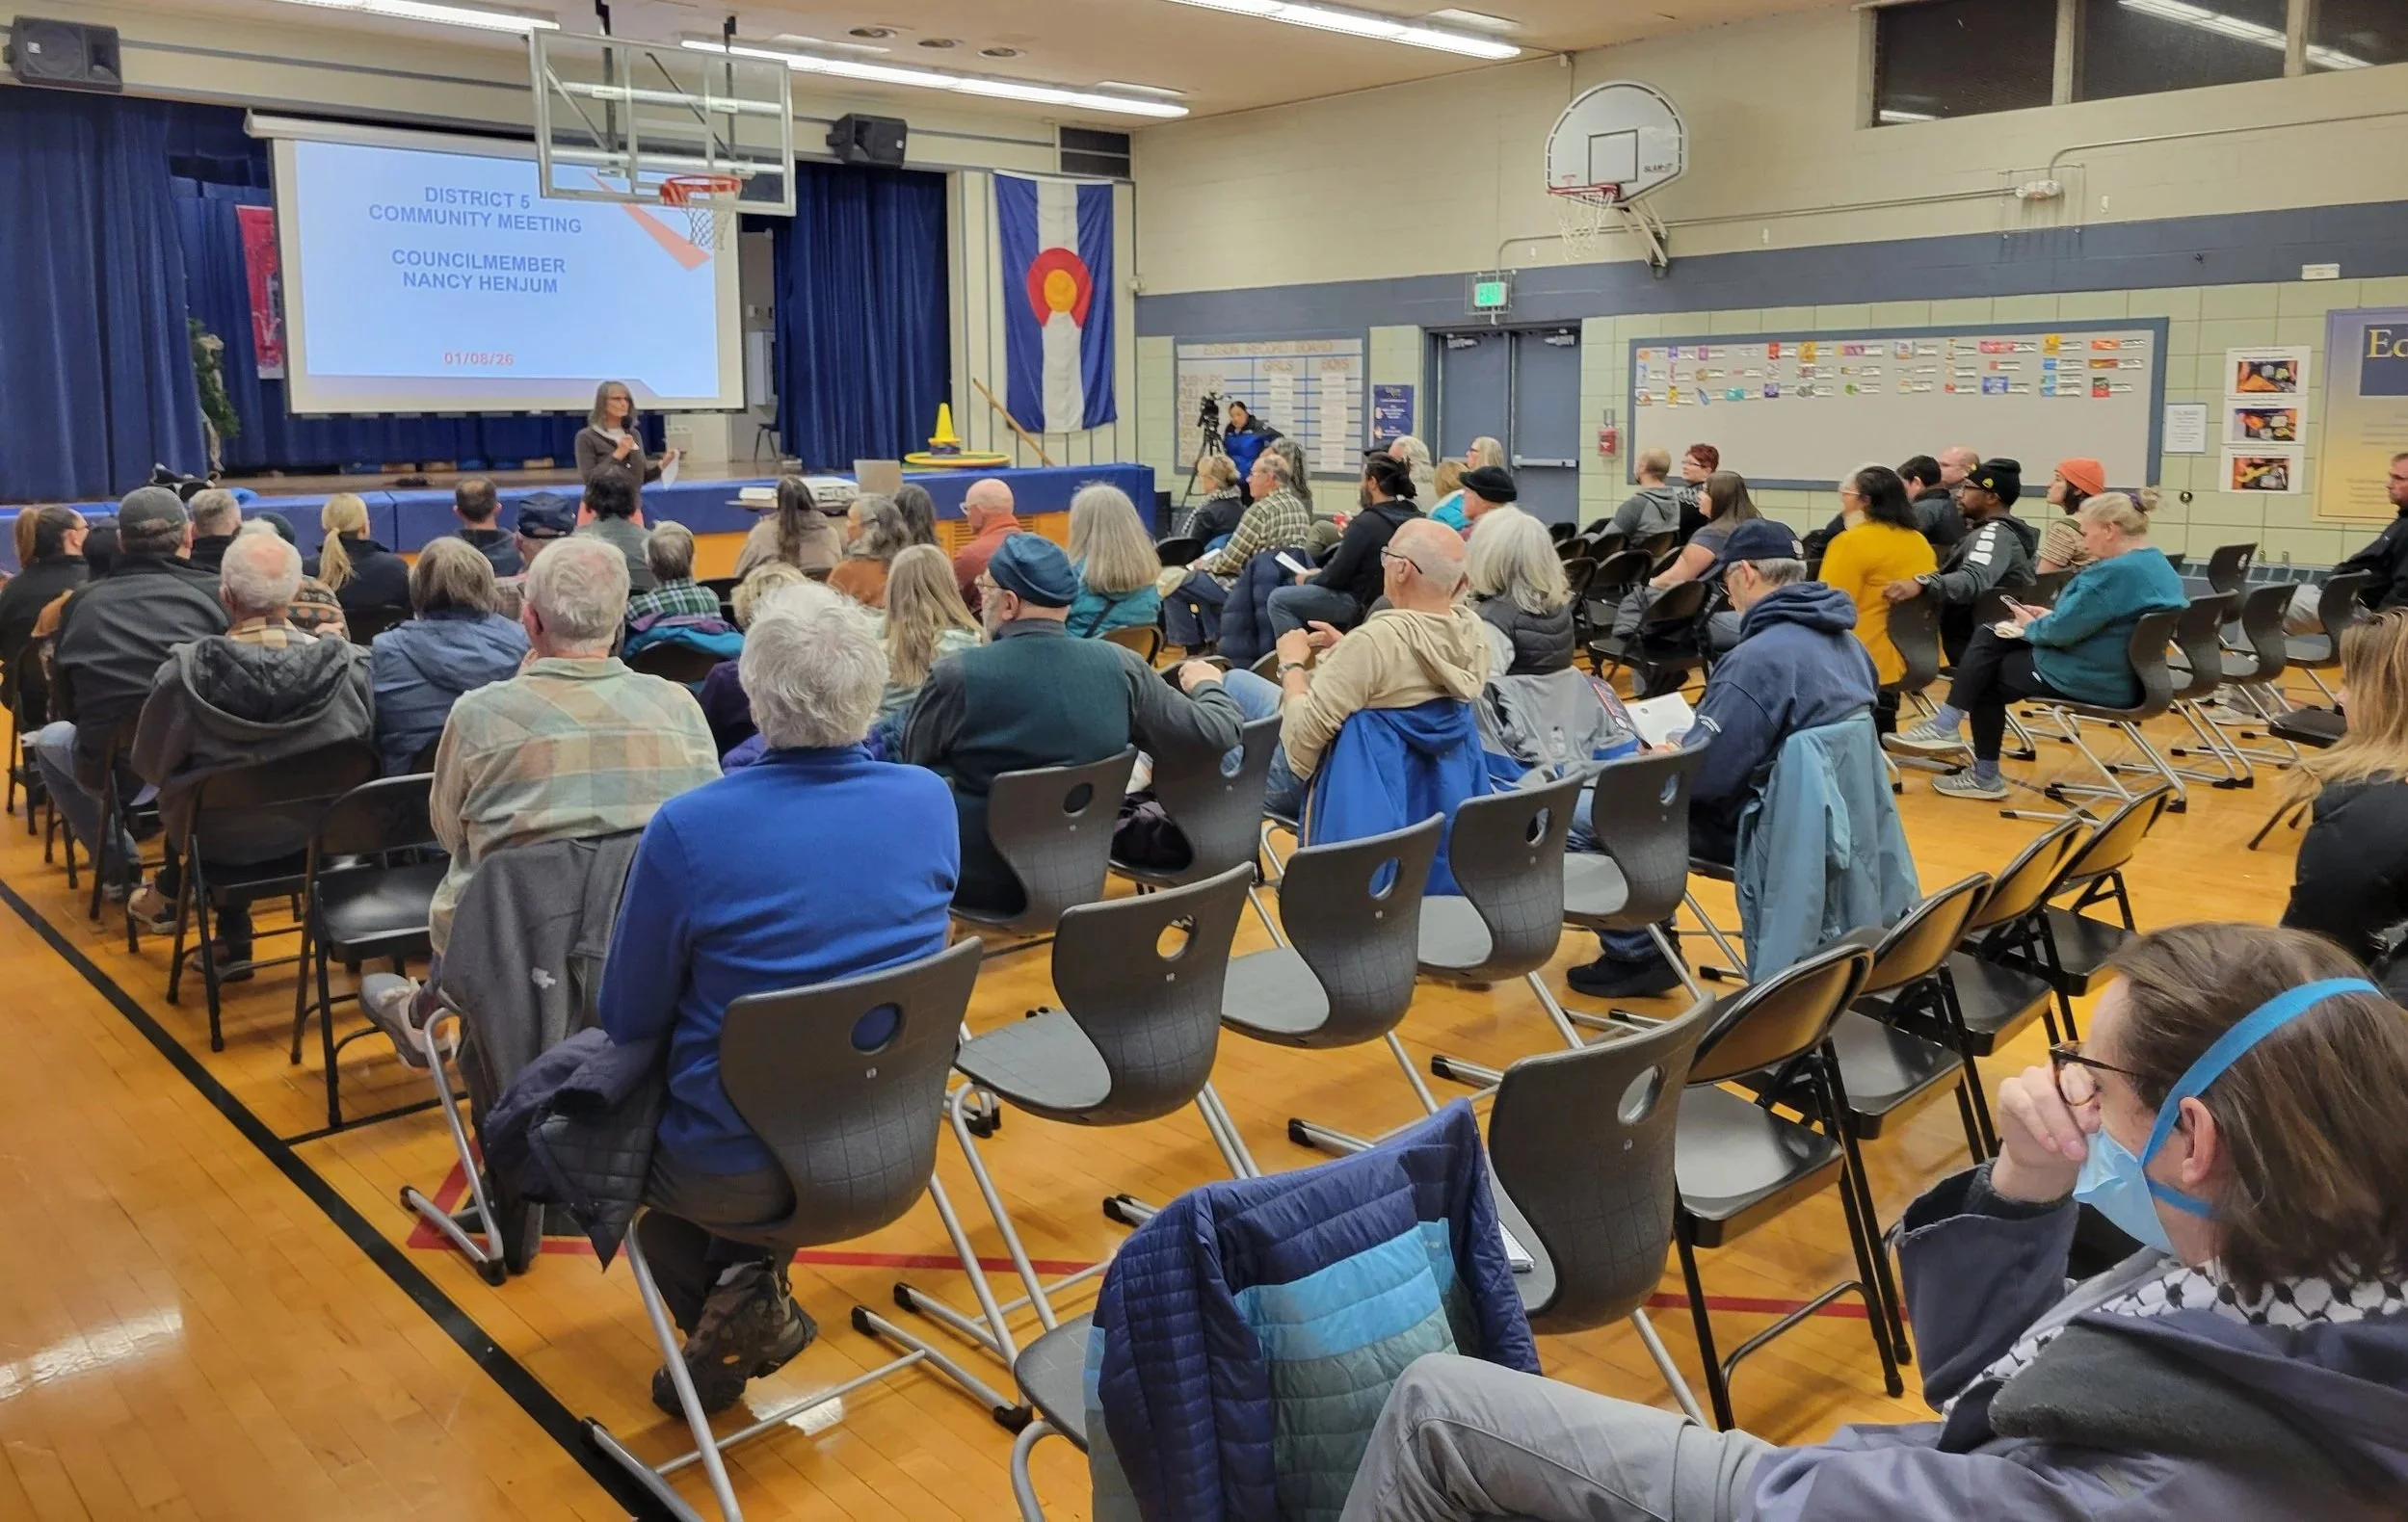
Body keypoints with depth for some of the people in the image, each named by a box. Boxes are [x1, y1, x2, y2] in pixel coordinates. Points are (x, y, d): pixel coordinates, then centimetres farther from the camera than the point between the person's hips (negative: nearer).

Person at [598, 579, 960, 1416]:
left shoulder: (687, 828, -21)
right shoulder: (931, 801, -8)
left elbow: (628, 1021, -9)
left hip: (737, 1171, -4)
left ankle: (731, 1293, 15)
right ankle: (750, 1288, 19)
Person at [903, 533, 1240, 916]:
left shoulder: (956, 675, -20)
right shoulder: (1120, 665, -12)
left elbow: (912, 757, -1)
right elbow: (1215, 731, -5)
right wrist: (1207, 685, 18)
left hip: (977, 879, -4)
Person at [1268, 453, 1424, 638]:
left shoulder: (1366, 522, -23)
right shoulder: (1413, 516, 0)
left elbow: (1335, 577, -18)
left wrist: (1308, 579, 2)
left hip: (1364, 603, -9)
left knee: (1279, 599, -4)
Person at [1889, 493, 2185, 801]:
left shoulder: (2117, 573, -25)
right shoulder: (2159, 565, 8)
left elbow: (2061, 631, -23)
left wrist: (2032, 627, -3)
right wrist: (2049, 617, 9)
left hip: (2097, 681, -10)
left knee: (1988, 681, 8)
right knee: (1990, 637, 8)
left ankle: (1985, 777, 14)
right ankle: (1946, 726, 3)